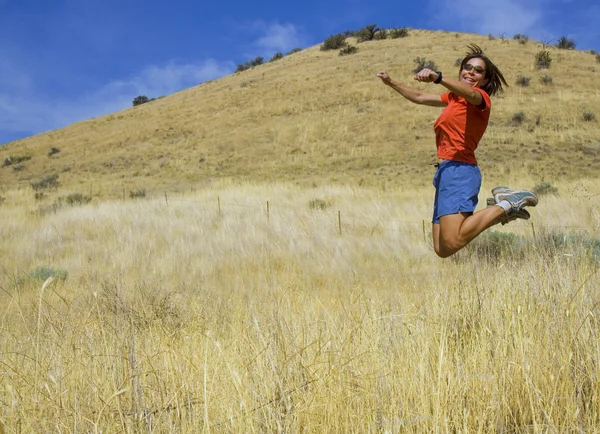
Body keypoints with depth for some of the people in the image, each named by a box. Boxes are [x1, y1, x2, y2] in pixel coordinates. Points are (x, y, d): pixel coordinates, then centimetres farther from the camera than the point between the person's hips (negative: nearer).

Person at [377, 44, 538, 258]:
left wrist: (437, 77, -44)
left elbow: (470, 92, -26)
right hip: (446, 170, 9)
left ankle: (505, 205, -7)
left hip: (459, 170, -9)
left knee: (451, 243, -25)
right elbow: (420, 97, 39)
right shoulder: (454, 97, 26)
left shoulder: (480, 97, 0)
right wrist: (391, 82, 37)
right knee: (442, 250, -1)